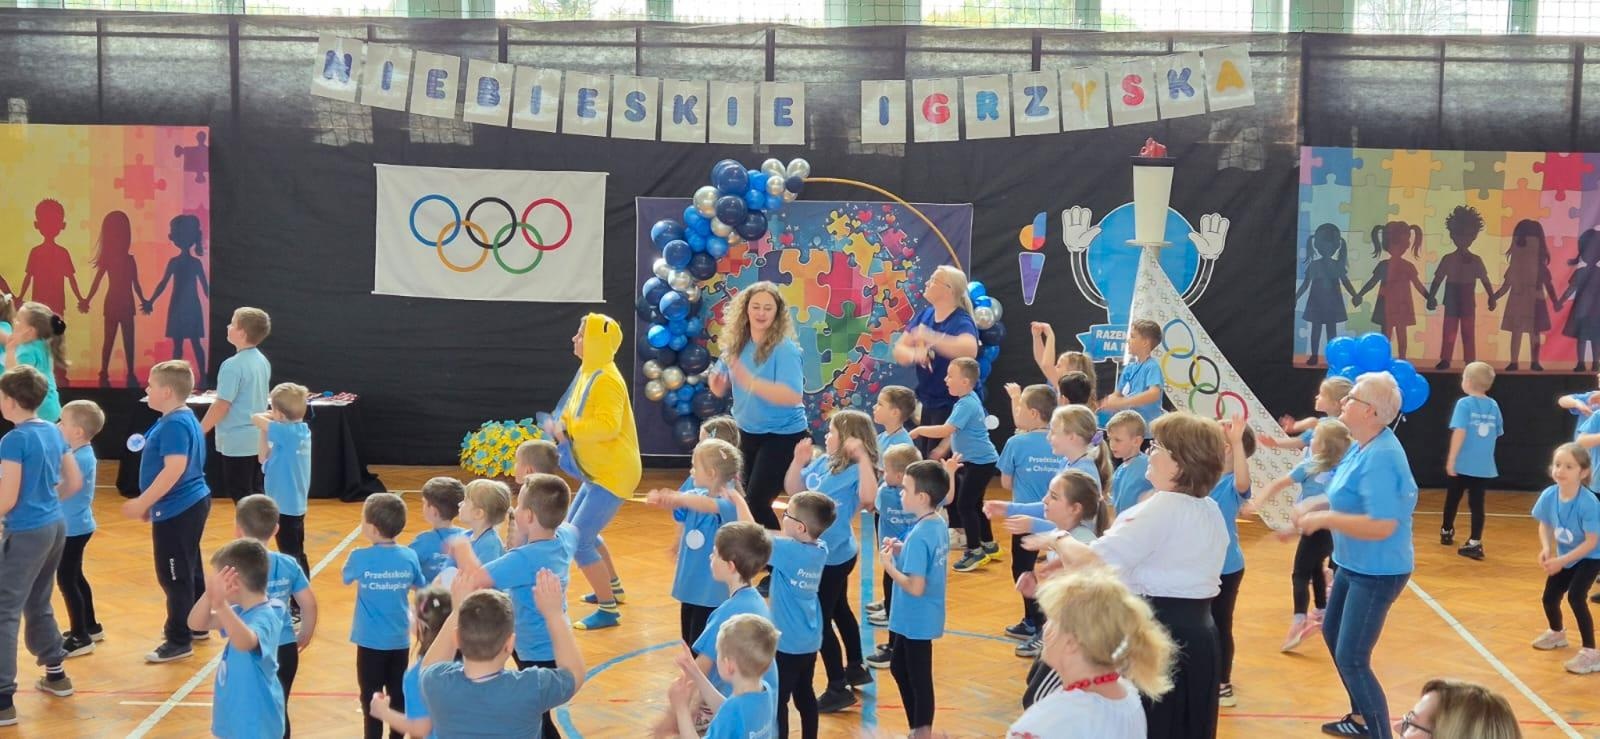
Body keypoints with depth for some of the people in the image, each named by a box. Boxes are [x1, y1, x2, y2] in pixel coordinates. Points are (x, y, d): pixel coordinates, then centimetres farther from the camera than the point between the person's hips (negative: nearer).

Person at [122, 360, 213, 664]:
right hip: (190, 505, 10)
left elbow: (175, 469, -29)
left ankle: (179, 641, 4)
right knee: (190, 570, 20)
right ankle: (197, 625, 33)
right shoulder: (183, 419, 11)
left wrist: (142, 503, -24)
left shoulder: (174, 424, -21)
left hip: (177, 511, -10)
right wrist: (150, 503, 24)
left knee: (174, 576, -2)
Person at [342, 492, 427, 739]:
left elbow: (346, 577, 5)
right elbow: (419, 586, 9)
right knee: (398, 696, 14)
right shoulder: (409, 557, -7)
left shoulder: (361, 558, -16)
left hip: (371, 641, -3)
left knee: (371, 699, 7)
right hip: (399, 640, 3)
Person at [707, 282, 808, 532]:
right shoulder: (736, 345, 0)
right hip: (748, 434, 7)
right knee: (747, 499, 14)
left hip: (782, 436, -7)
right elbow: (721, 389, 8)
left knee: (756, 501, -12)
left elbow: (793, 396, -29)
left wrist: (750, 381, -36)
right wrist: (716, 382, -16)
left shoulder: (784, 348, -19)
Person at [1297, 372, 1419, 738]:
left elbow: (1382, 525, -32)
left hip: (1377, 571, -11)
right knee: (1333, 633, 25)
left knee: (1352, 659, -9)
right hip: (1355, 564, 11)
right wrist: (1318, 504, 2)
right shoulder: (1363, 446, 3)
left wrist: (1324, 519, -26)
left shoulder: (1380, 457, -27)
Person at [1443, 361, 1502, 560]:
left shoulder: (1464, 404, -11)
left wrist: (1451, 459, -16)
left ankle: (1447, 532, 34)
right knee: (1476, 503, 4)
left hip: (1463, 464, -4)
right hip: (1484, 466, 4)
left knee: (1452, 499, 17)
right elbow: (1497, 433, 13)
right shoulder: (1493, 406, 6)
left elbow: (1459, 433, -18)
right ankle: (1475, 544, -3)